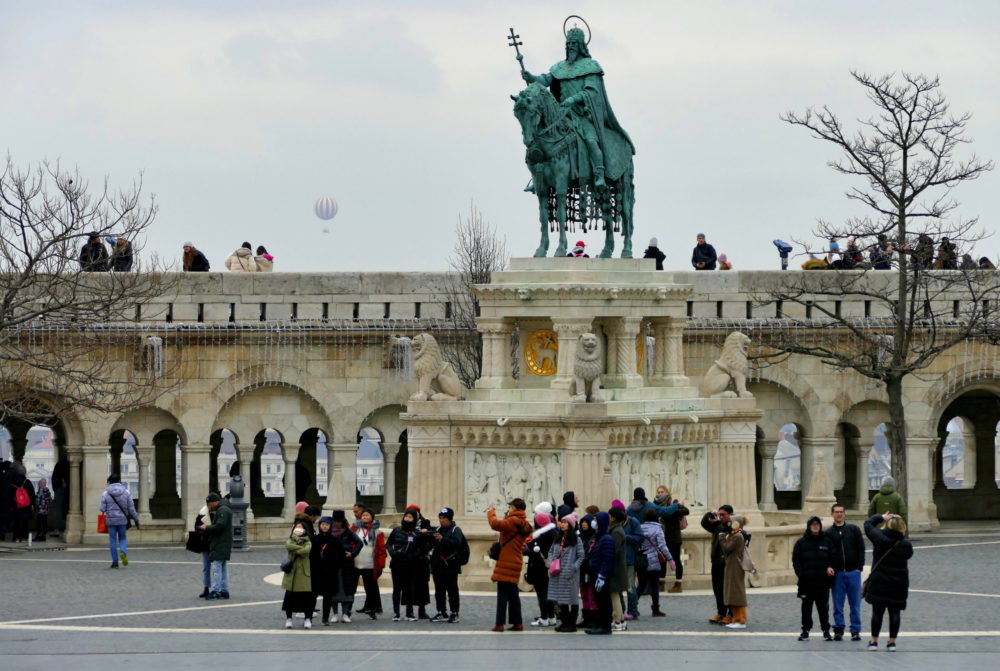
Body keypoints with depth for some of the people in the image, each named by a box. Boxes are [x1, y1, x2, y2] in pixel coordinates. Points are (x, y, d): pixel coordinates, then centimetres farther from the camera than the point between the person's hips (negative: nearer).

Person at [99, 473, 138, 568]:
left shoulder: (106, 493, -5)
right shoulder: (126, 492, -3)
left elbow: (102, 509, -6)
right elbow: (131, 508, -2)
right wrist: (136, 520, 6)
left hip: (111, 520, -1)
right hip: (123, 520, 1)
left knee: (113, 540, 7)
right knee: (123, 538, 15)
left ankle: (115, 561, 7)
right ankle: (123, 552, -14)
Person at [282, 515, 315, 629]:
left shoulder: (308, 542, 5)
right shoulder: (290, 540, 10)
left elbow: (306, 551, -16)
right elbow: (288, 546, -13)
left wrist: (295, 549, -8)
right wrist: (301, 548, -11)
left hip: (304, 572, -1)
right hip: (291, 571, 1)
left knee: (306, 596, -1)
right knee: (290, 595, 2)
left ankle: (308, 619, 8)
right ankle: (288, 619, 12)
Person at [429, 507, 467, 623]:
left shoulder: (456, 530, -4)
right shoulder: (438, 530, 18)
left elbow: (457, 543, -21)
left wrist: (443, 539, -32)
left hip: (450, 566, -7)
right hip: (438, 566, 7)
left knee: (452, 591, -2)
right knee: (439, 591, 9)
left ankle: (454, 614, 1)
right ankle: (442, 613, 15)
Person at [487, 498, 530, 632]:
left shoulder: (513, 521, -14)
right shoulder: (522, 524, 15)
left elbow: (495, 524, -25)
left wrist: (491, 512, -9)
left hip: (506, 564, -9)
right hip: (515, 563, 9)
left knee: (502, 595, -7)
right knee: (513, 594, 13)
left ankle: (499, 624, -8)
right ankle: (517, 623, 14)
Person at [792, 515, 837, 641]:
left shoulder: (827, 541, 8)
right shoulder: (801, 542, 6)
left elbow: (833, 557, 9)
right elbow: (796, 560, 4)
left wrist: (830, 568, -10)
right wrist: (800, 573, -9)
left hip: (823, 580, 0)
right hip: (807, 581, 0)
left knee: (823, 607, 4)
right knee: (806, 606, 3)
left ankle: (826, 630, 12)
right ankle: (805, 630, 10)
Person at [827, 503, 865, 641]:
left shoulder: (854, 530, 7)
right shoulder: (828, 533, 8)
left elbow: (861, 548, 5)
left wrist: (859, 567, -4)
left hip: (853, 572, 0)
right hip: (837, 573, 0)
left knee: (855, 603, 1)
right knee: (838, 604, 2)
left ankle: (856, 631, 6)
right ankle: (838, 630, 9)